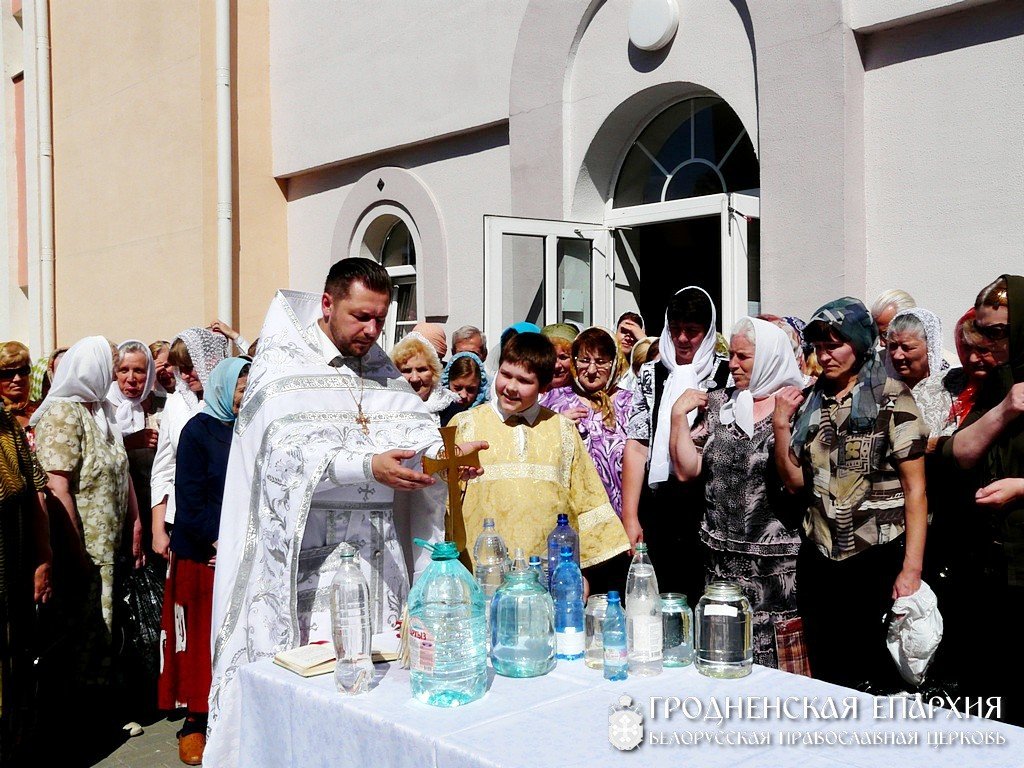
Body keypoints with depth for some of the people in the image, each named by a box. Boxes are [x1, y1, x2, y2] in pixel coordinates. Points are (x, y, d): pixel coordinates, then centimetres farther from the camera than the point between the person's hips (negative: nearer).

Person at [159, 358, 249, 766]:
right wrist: (219, 542, -13)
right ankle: (195, 720, 14)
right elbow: (190, 497, -8)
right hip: (203, 553, -3)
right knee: (201, 637, 4)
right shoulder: (199, 430, -3)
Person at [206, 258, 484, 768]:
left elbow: (413, 428, 2)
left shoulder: (381, 370, 15)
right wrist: (368, 467, -31)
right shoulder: (284, 367, -3)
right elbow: (292, 453, -18)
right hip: (309, 556, -5)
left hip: (377, 553, 5)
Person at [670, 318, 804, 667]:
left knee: (774, 658, 2)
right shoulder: (717, 403, 8)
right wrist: (679, 414, -3)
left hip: (777, 562, -4)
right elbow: (686, 470, 3)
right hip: (722, 558, 4)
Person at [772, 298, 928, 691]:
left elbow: (915, 488, -9)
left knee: (881, 680, 5)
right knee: (827, 677, 14)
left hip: (878, 558, -4)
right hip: (819, 561, 5)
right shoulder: (808, 402, 8)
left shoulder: (891, 398, -6)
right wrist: (781, 425, -6)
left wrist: (912, 570, -15)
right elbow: (795, 482, 7)